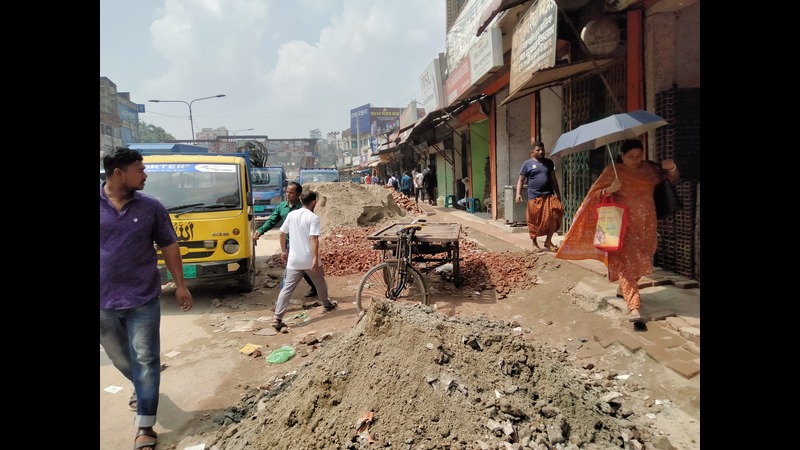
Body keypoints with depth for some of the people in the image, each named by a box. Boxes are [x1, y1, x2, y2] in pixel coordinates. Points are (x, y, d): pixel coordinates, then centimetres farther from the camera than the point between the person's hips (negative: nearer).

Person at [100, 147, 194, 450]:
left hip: (143, 299, -1)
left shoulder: (151, 207, -3)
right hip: (103, 301, 1)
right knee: (120, 357, 20)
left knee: (145, 359, 0)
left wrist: (180, 285, 2)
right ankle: (141, 386, 50)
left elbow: (169, 247, 4)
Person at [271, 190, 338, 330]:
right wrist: (315, 258, -22)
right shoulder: (313, 218, -11)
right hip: (310, 260, -3)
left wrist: (283, 251, 23)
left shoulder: (292, 214, 5)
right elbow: (314, 239, -20)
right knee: (320, 282, 21)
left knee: (287, 288, 1)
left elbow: (282, 234, 11)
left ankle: (277, 318, -8)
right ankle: (327, 304, 41)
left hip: (294, 260, 4)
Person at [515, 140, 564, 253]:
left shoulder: (549, 162, 13)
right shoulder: (527, 163, 2)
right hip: (534, 197, -3)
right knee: (534, 222, 2)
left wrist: (558, 193, 14)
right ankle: (535, 244, 17)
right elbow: (521, 180, 2)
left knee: (554, 217, -8)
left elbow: (553, 179, 18)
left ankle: (548, 241, 8)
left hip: (549, 196, 3)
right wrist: (518, 193, -10)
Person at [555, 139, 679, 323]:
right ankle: (633, 305, -14)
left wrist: (671, 168, -6)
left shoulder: (649, 168, 10)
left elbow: (672, 177, 16)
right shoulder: (613, 171, -4)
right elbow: (595, 193, -5)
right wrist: (609, 190, -25)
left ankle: (623, 288, 38)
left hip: (646, 225, 5)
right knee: (626, 263, -12)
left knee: (641, 261, 13)